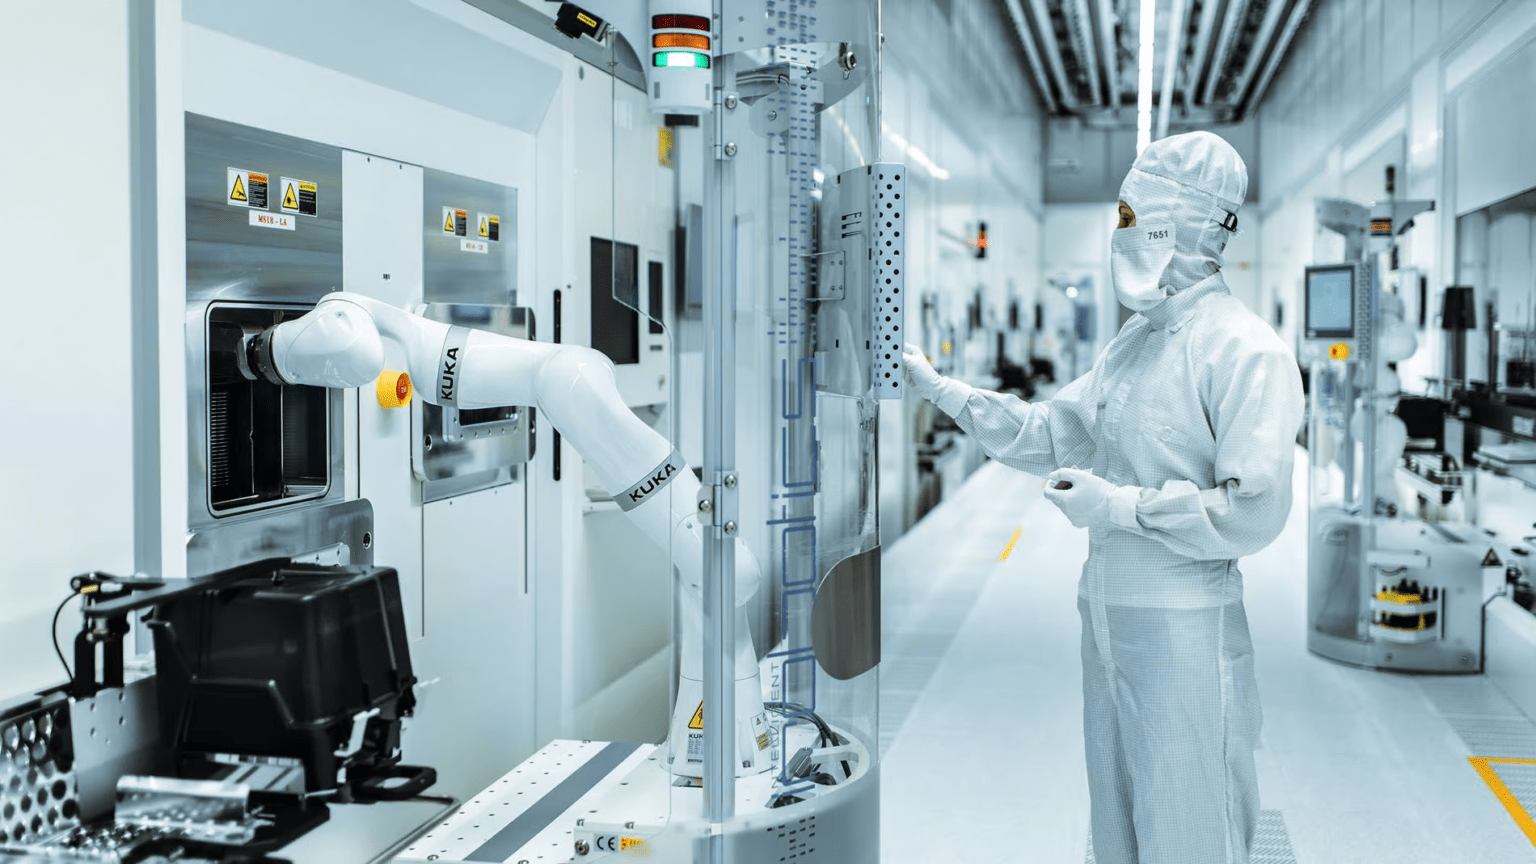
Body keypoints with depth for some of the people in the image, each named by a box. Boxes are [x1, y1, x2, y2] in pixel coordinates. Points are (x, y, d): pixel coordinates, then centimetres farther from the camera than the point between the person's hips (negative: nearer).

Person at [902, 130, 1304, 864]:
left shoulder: (1244, 350, -16)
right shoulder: (1135, 338, 11)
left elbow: (1252, 512, -21)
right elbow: (1054, 432, 17)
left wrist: (1117, 505, -18)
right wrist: (942, 391, 14)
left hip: (1184, 631, -8)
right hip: (1106, 616, 8)